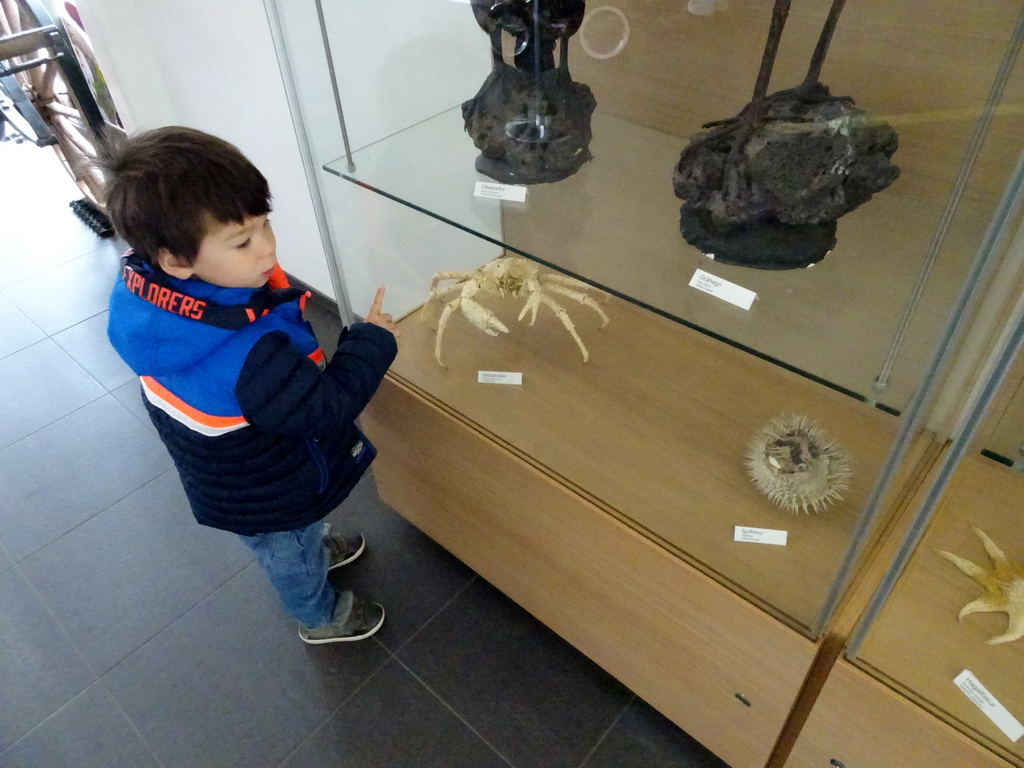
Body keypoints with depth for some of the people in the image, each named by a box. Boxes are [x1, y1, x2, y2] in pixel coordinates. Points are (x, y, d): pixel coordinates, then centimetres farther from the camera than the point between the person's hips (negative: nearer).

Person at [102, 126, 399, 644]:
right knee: (291, 559, 26)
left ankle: (317, 548, 67)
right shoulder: (248, 355, -46)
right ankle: (323, 618, 55)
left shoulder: (144, 286, -21)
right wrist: (373, 341, -22)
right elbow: (324, 409, -33)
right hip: (269, 498, -6)